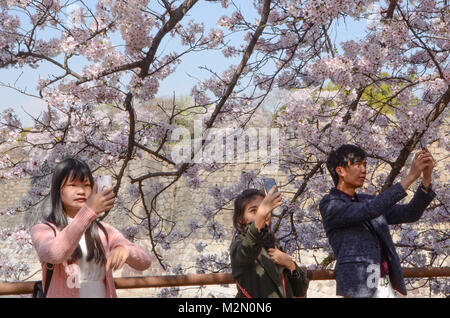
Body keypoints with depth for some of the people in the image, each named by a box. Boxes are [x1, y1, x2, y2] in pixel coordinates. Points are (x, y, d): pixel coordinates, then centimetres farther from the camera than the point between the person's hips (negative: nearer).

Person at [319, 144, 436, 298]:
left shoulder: (367, 201, 19)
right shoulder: (328, 206, -6)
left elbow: (410, 214, 10)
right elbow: (370, 211, -22)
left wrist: (427, 176, -6)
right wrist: (410, 176, -21)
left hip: (386, 289, 8)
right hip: (358, 289, -8)